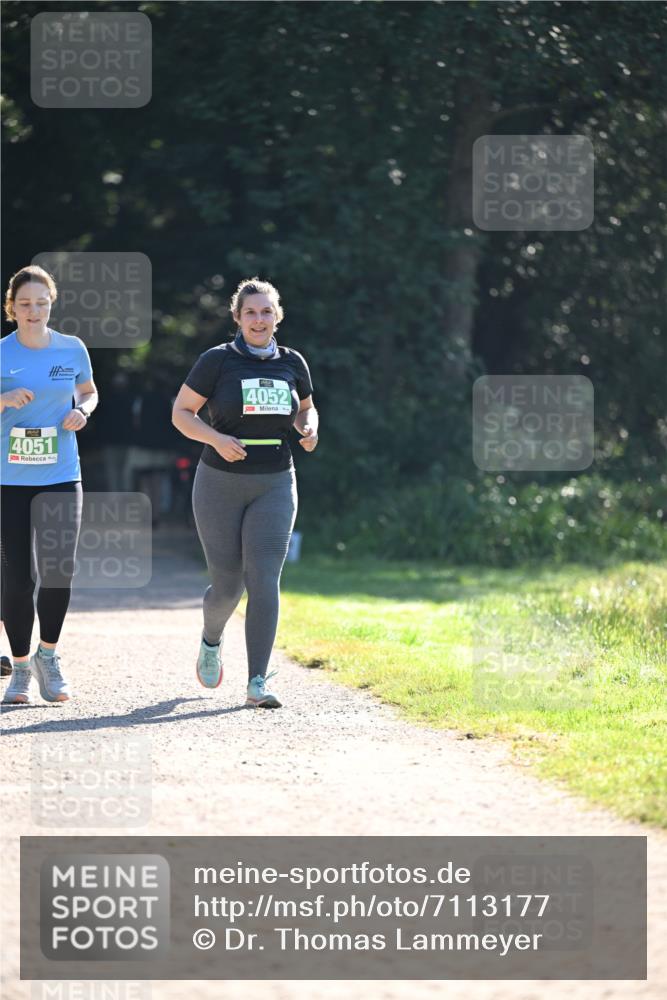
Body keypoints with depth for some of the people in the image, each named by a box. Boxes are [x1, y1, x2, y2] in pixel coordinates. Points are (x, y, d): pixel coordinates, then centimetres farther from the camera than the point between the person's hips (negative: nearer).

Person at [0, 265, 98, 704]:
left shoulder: (72, 349, 3)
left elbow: (89, 392, 19)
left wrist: (82, 411, -3)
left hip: (60, 476, 1)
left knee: (59, 569, -10)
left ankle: (48, 655, 12)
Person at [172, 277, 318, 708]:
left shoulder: (292, 362, 6)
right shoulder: (218, 361, -4)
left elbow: (306, 408, 22)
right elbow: (181, 412, -1)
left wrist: (309, 428, -1)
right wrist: (217, 439, -19)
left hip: (275, 484, 2)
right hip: (221, 484, -2)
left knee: (265, 581, -12)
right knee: (227, 584, 4)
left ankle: (258, 683, -12)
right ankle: (211, 641, 38)